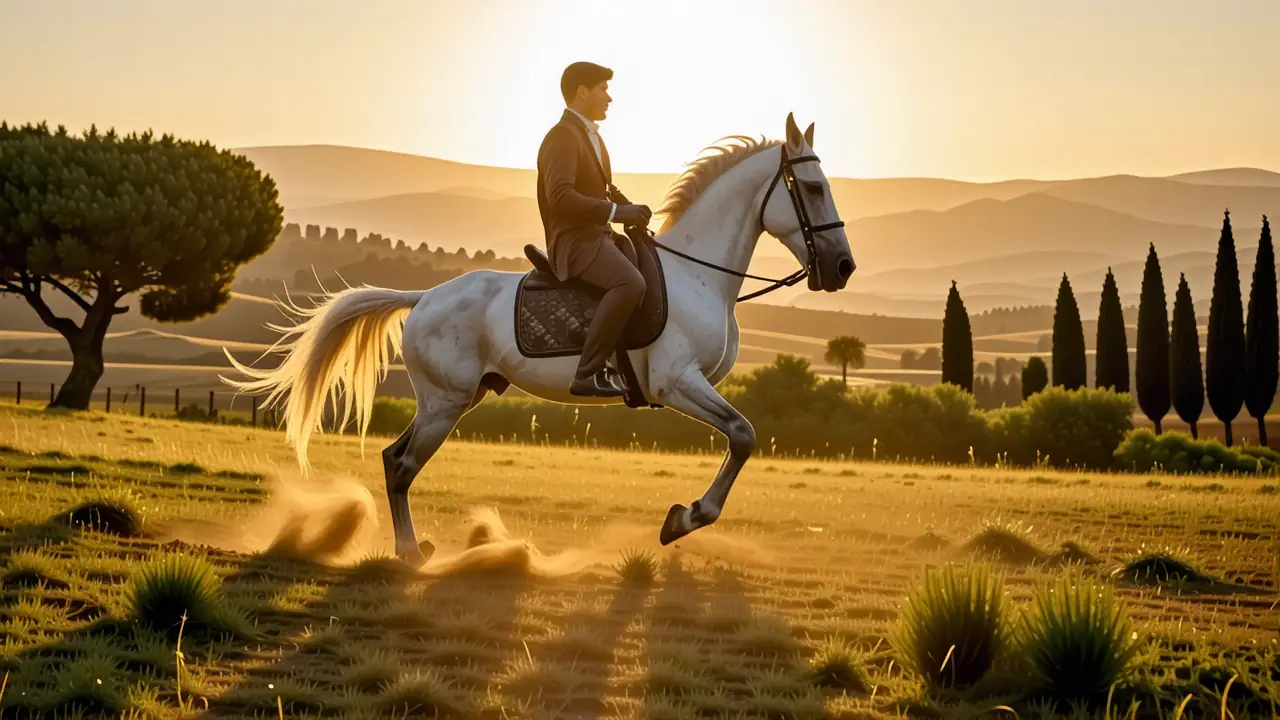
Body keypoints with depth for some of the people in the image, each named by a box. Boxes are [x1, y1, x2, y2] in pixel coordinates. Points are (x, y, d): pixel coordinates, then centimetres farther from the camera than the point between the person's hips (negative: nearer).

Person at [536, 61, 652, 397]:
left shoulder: (592, 136, 20)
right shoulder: (563, 136, -12)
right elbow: (560, 196, -25)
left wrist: (631, 210, 9)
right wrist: (615, 212, -25)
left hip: (601, 236, 10)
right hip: (574, 241, -10)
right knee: (631, 283, -33)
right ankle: (589, 373, -32)